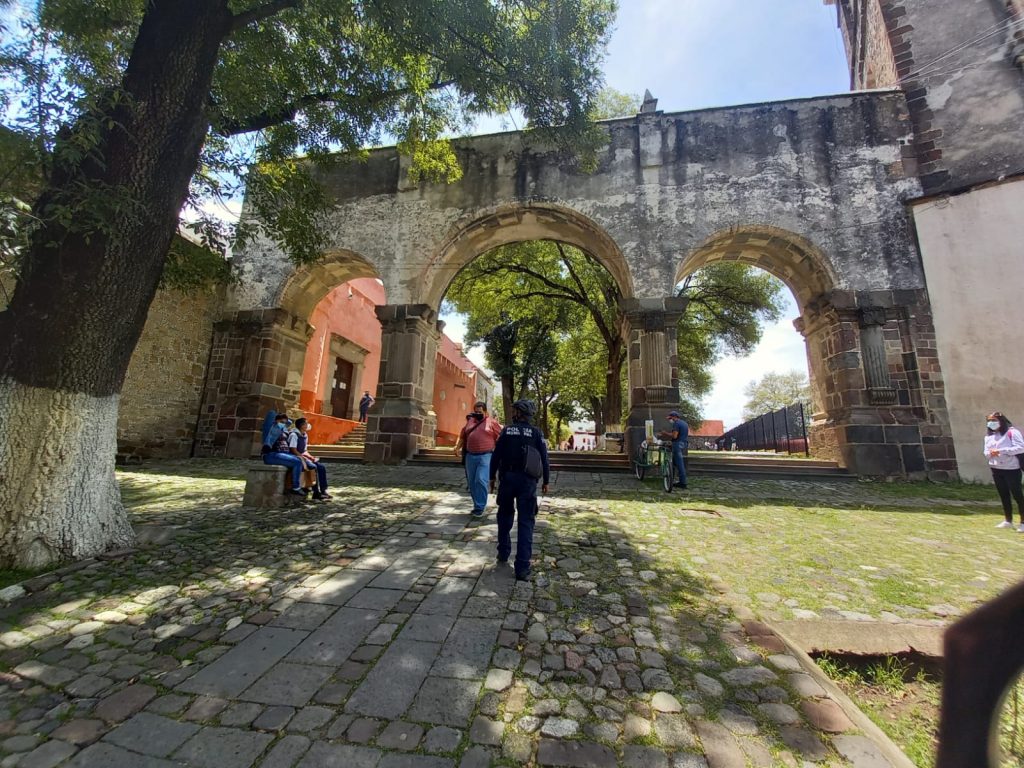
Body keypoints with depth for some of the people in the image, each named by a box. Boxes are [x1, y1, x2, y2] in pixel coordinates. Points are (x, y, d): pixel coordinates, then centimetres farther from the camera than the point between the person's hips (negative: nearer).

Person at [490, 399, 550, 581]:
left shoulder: (507, 430, -1)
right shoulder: (536, 433, -1)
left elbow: (496, 455, 0)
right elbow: (544, 458, 0)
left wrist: (492, 476, 10)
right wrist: (545, 481, 9)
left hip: (508, 478, 1)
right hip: (527, 481, -1)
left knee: (505, 516, 21)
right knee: (526, 522, 1)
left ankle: (503, 553, 32)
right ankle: (522, 567, -2)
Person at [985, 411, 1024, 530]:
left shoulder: (1012, 432, -9)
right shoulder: (988, 435, 10)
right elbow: (986, 452, 9)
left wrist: (1000, 451, -23)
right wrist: (990, 453, -13)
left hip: (1011, 469, -6)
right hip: (996, 469, 6)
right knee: (1003, 495, 13)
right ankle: (1008, 521, 23)